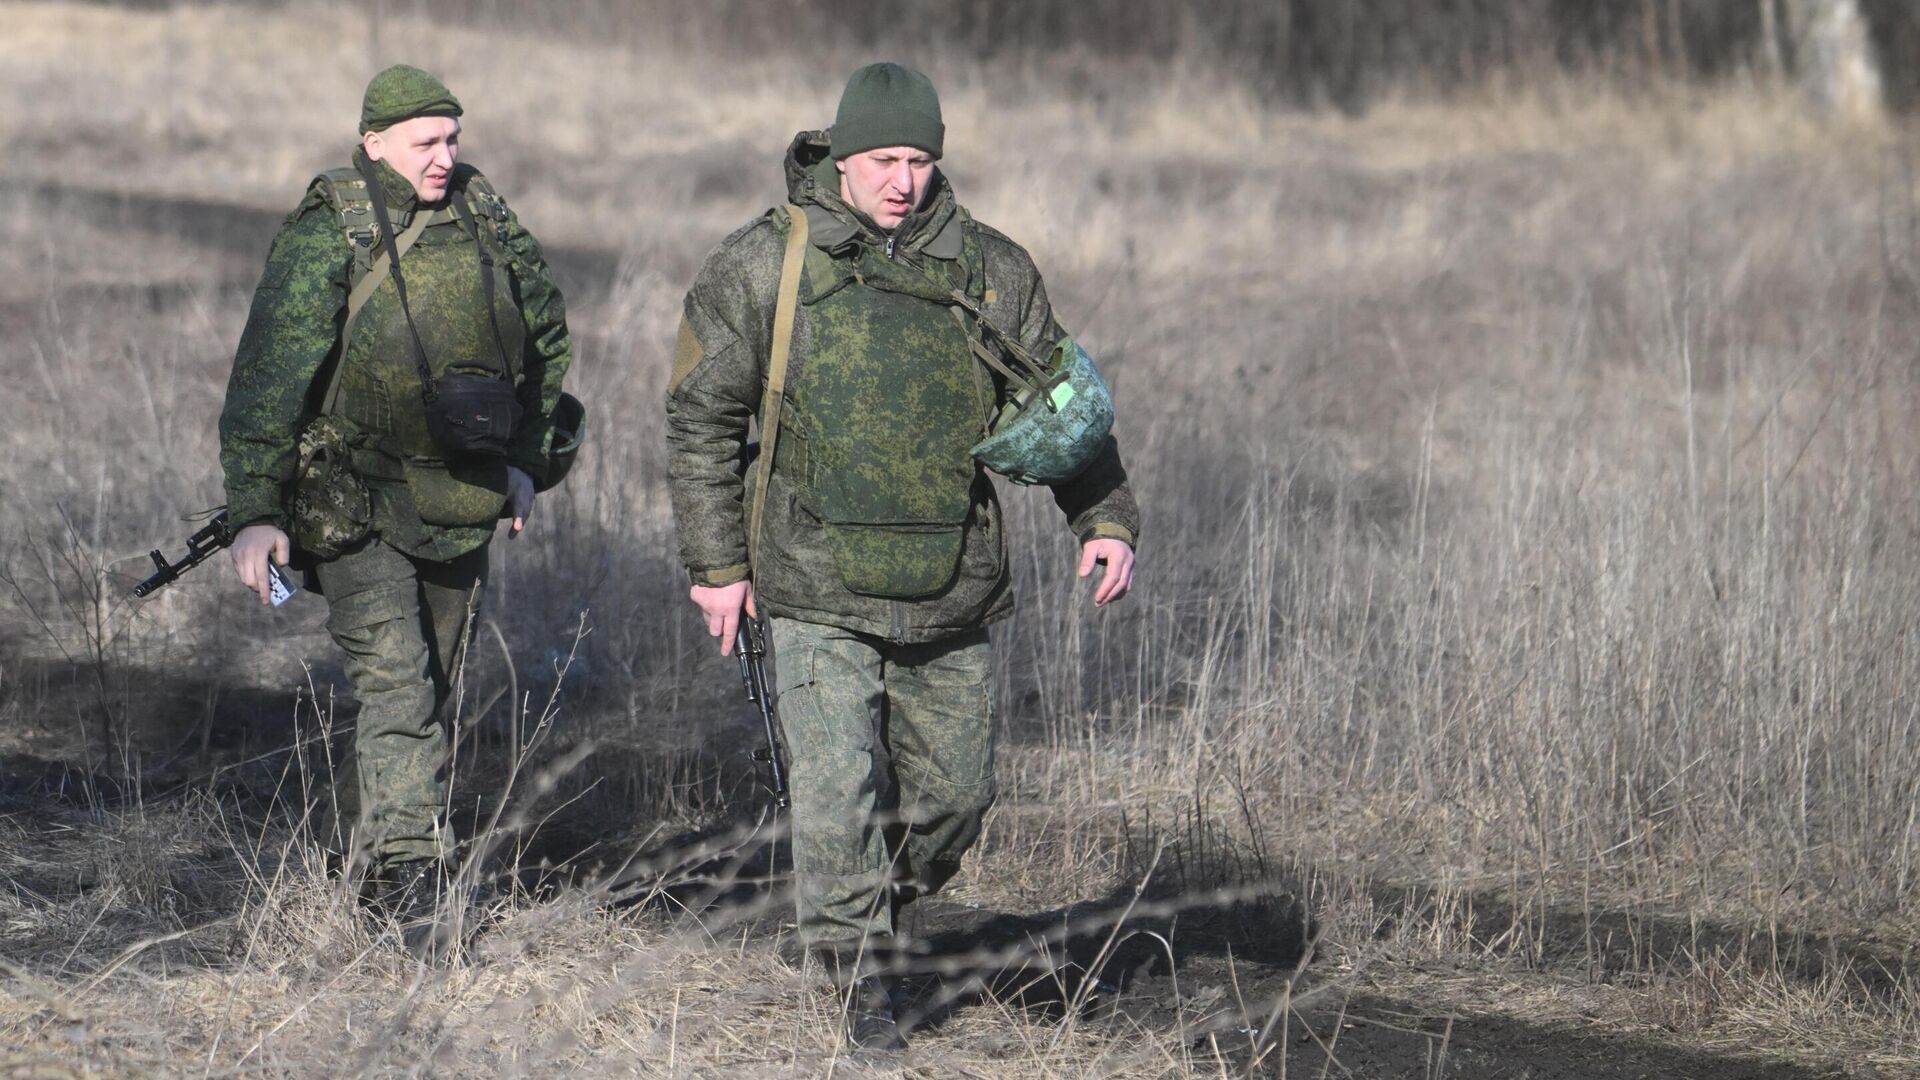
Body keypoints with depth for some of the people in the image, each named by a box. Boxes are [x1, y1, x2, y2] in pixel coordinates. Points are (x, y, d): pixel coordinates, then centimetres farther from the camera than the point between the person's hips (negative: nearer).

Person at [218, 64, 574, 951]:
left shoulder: (481, 217, 3)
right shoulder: (327, 236, -14)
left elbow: (545, 331, 19)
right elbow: (269, 373, -17)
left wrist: (525, 458, 18)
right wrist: (254, 511, -23)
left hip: (458, 504, 6)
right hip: (354, 504, -6)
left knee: (429, 694, 13)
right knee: (395, 686, -17)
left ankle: (365, 855, 29)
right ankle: (409, 883, -21)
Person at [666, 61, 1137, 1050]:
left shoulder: (990, 272, 4)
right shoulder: (765, 266, -2)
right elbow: (702, 416, 3)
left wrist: (1104, 519, 1)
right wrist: (715, 562, 0)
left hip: (951, 596, 3)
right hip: (820, 593, -3)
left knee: (954, 791, 9)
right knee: (837, 790, -11)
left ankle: (876, 906, 36)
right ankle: (861, 979, 1)